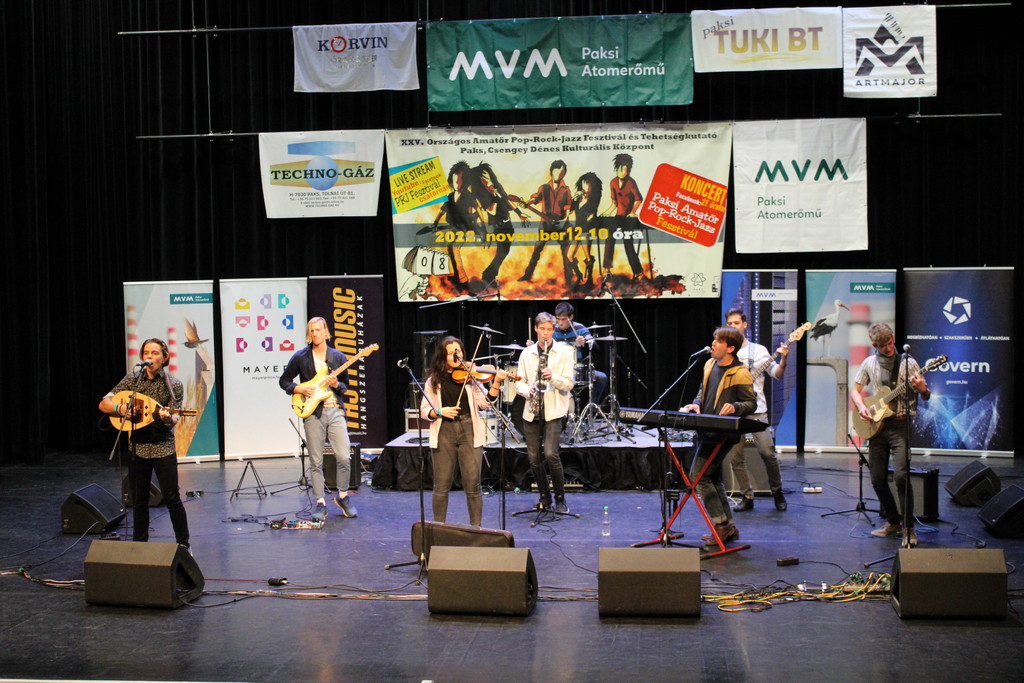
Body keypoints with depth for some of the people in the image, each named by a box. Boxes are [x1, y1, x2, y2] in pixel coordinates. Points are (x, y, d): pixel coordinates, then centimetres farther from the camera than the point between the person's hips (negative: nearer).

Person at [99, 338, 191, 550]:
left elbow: (173, 420, -8)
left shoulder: (174, 385, -5)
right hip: (137, 447, 3)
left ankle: (184, 545, 11)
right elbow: (104, 404, -1)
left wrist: (167, 417, -32)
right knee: (139, 501, 10)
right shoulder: (132, 379, 2)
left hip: (163, 447, -3)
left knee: (172, 499, -3)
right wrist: (120, 408, -22)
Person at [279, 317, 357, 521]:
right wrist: (299, 389, -5)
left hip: (335, 411, 1)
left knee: (344, 457, -6)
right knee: (316, 462, 1)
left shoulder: (338, 357, 9)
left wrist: (337, 385, -7)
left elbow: (346, 384, 15)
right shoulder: (300, 357, 5)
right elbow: (284, 380, 12)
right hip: (313, 413, -1)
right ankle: (320, 503, 10)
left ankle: (342, 497, 14)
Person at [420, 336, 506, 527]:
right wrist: (440, 411, -11)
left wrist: (496, 383, -17)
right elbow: (424, 410, 8)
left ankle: (476, 527, 11)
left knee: (473, 484, -2)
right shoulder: (433, 381, 9)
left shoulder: (469, 376, 7)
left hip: (469, 432, 0)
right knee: (442, 485, 4)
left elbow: (485, 402, -3)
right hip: (444, 433, 1)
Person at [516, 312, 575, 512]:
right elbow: (519, 383, 11)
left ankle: (560, 498, -1)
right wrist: (527, 390, -11)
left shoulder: (565, 352, 1)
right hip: (531, 411, 4)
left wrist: (553, 377, -22)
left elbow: (568, 385, -3)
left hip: (554, 411, -4)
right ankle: (544, 496, 21)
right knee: (533, 457, 3)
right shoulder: (527, 354, 11)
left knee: (550, 454, -17)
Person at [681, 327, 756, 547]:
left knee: (698, 475, -11)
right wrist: (696, 404, 5)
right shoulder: (710, 364, 11)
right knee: (714, 479, 13)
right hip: (707, 429, 9)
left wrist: (735, 407, -28)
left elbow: (751, 403, -9)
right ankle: (728, 526, 22)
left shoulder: (740, 373, -13)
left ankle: (721, 523, -3)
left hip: (724, 432, -9)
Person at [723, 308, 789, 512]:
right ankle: (747, 497, 12)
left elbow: (776, 374, 1)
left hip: (756, 409, -2)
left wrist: (783, 359, -16)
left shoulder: (758, 350, 8)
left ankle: (777, 491, 10)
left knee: (767, 452, -11)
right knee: (736, 457, 0)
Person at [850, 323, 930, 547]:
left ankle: (908, 527, -6)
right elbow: (855, 390, 16)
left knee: (901, 476, -17)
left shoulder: (908, 363, -1)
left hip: (901, 426, -4)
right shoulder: (869, 363, 8)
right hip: (877, 426, 4)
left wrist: (922, 390, -23)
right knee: (878, 480, 5)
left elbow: (926, 397, 0)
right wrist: (861, 407, -4)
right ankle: (893, 522, 23)